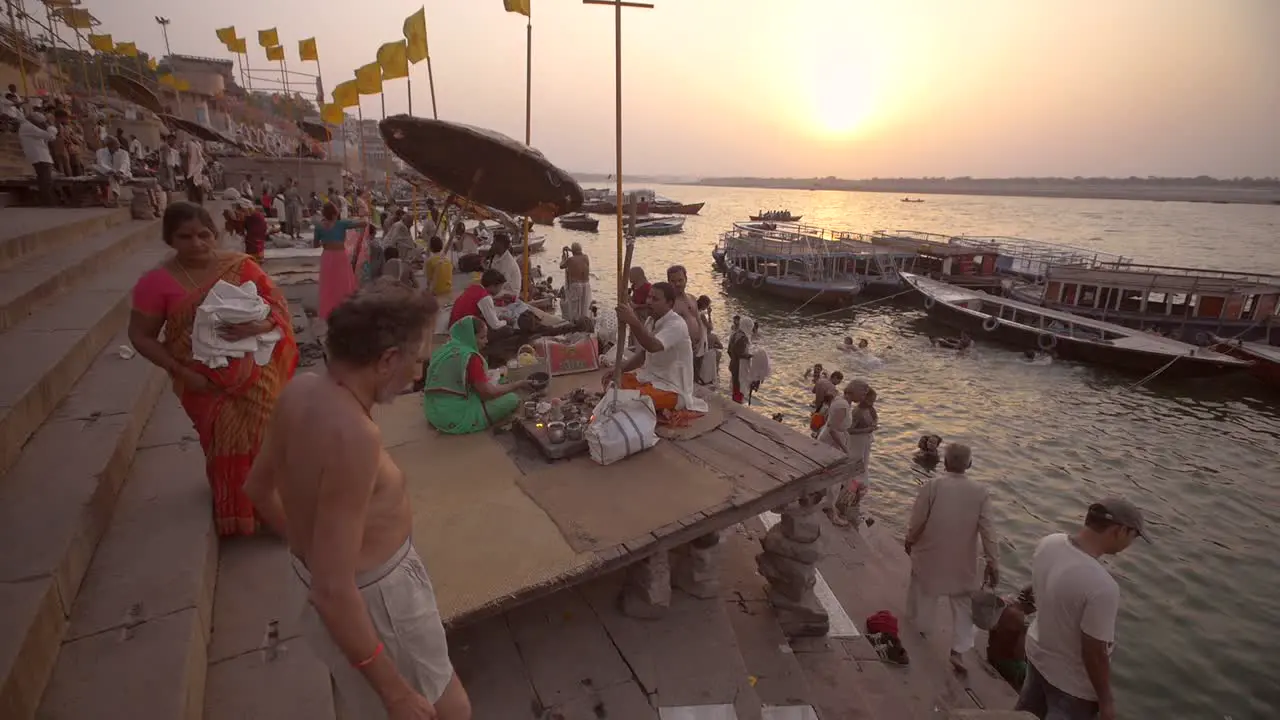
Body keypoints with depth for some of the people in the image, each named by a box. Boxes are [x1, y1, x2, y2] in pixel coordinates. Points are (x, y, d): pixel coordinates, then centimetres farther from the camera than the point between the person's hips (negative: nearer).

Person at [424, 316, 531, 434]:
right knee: (512, 399, 0)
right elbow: (488, 393, -16)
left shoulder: (441, 351, 6)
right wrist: (518, 385, -6)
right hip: (456, 419, -8)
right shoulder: (470, 357, -18)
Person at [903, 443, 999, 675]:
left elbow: (917, 520, -12)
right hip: (963, 560, 1)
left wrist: (909, 541, 6)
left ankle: (920, 623, 44)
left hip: (931, 553, -1)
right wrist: (993, 562, -1)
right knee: (962, 603, 15)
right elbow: (987, 530, -10)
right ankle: (958, 650, 10)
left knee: (923, 587, 24)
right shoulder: (980, 492, -12)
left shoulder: (932, 485, -19)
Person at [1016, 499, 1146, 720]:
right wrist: (1106, 700, -9)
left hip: (1037, 651, 6)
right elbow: (1094, 654, -26)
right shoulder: (1102, 587, -38)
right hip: (1073, 682, -6)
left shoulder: (1049, 543, -16)